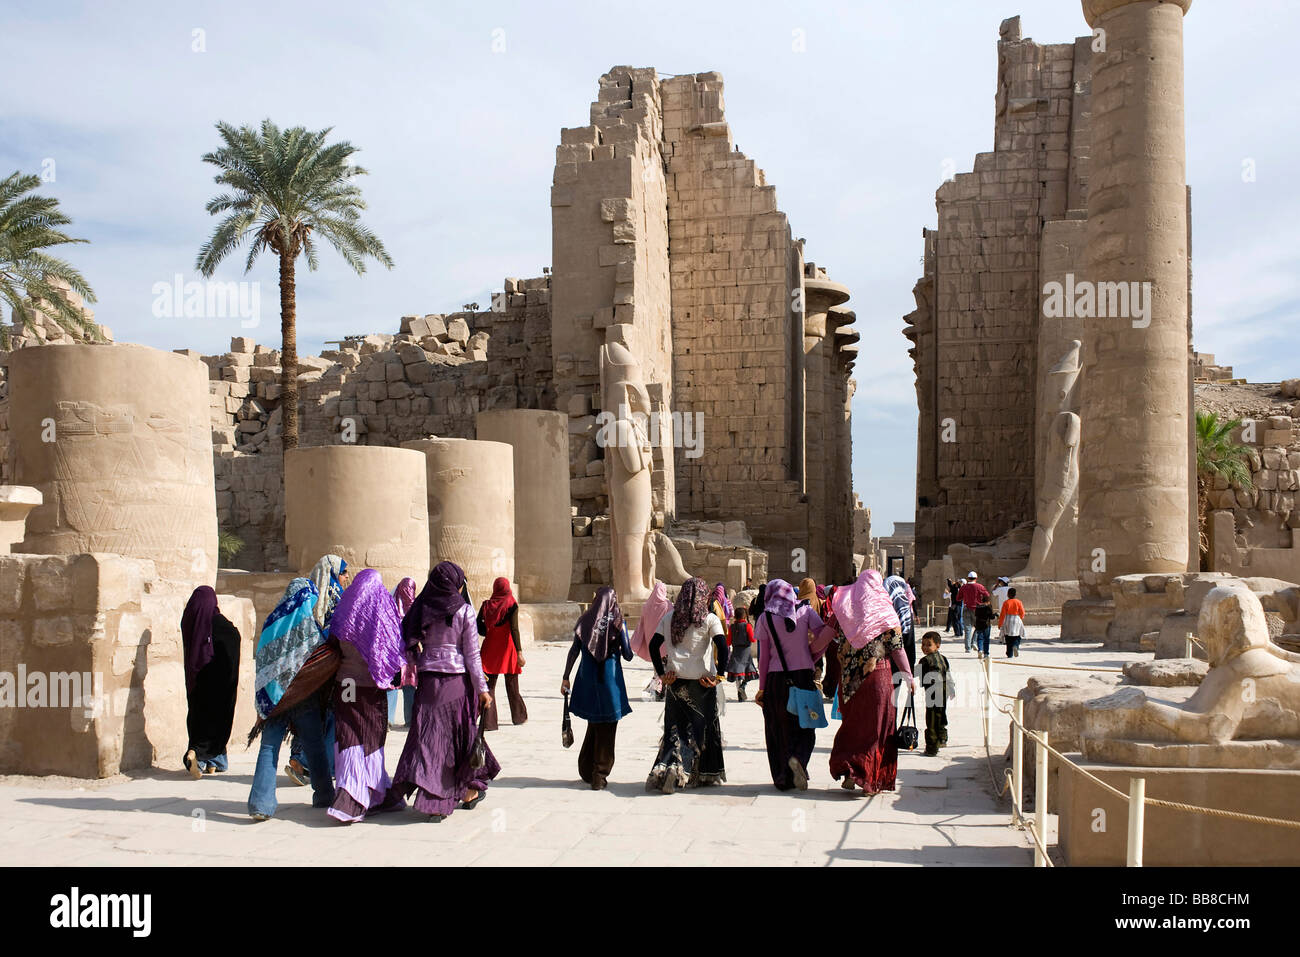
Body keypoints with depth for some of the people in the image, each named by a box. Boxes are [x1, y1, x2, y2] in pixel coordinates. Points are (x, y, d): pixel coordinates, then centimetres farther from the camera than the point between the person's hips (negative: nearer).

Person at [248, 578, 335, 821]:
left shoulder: (272, 622, 6)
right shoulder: (307, 621, -7)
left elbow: (261, 659, 12)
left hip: (273, 694, 3)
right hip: (303, 695, -3)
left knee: (269, 747, 2)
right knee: (314, 746, 10)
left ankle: (261, 803, -6)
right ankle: (324, 796, 23)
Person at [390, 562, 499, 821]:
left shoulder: (421, 609, 3)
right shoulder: (464, 610, -7)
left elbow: (410, 646, 5)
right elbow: (472, 654, -6)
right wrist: (482, 688, -1)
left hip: (428, 680, 3)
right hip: (458, 680, -2)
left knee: (430, 736, 3)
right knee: (463, 733, 12)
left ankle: (435, 802, -4)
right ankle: (470, 790, 26)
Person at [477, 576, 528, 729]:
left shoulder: (486, 605, 2)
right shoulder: (511, 604, -7)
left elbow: (479, 627, 2)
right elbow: (514, 629, -15)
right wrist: (519, 652, -16)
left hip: (490, 648, 2)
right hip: (507, 648, -2)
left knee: (489, 685, 2)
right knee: (512, 685, 13)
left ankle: (489, 721, -8)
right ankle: (519, 716, 28)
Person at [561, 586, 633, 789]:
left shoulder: (585, 620, 1)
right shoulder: (618, 622, -6)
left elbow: (574, 651, 0)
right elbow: (628, 655, -6)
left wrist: (566, 677, 7)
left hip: (587, 679, 3)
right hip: (610, 679, -3)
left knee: (594, 725, 20)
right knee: (607, 731, 5)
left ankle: (586, 770, 25)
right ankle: (599, 776, 6)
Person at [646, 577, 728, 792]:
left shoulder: (669, 618, 7)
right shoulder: (709, 619, -4)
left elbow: (654, 645, 2)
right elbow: (723, 647, -14)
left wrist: (662, 674, 5)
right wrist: (719, 675, -8)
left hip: (675, 682, 3)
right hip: (702, 682, -3)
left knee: (674, 727, 10)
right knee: (699, 727, 8)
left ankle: (663, 769, -8)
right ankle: (678, 767, -8)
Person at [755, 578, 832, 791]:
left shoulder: (766, 618, 0)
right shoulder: (806, 611, 2)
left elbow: (764, 657, 0)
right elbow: (824, 639, -7)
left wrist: (762, 688, 4)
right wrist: (811, 659, 8)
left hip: (776, 679, 0)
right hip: (803, 676, 0)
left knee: (778, 728, 9)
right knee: (804, 726, 11)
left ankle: (782, 778, 6)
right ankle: (798, 758, -17)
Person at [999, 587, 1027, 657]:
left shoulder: (1006, 603, -7)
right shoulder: (1019, 602, -2)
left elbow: (1002, 614, -7)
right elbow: (1022, 613, 1)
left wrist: (999, 624, 1)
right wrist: (1021, 620, 22)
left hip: (1007, 622, -1)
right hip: (1017, 621, 1)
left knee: (1008, 639, 8)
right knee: (1017, 637, 11)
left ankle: (1010, 654, 9)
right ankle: (1015, 646, -20)